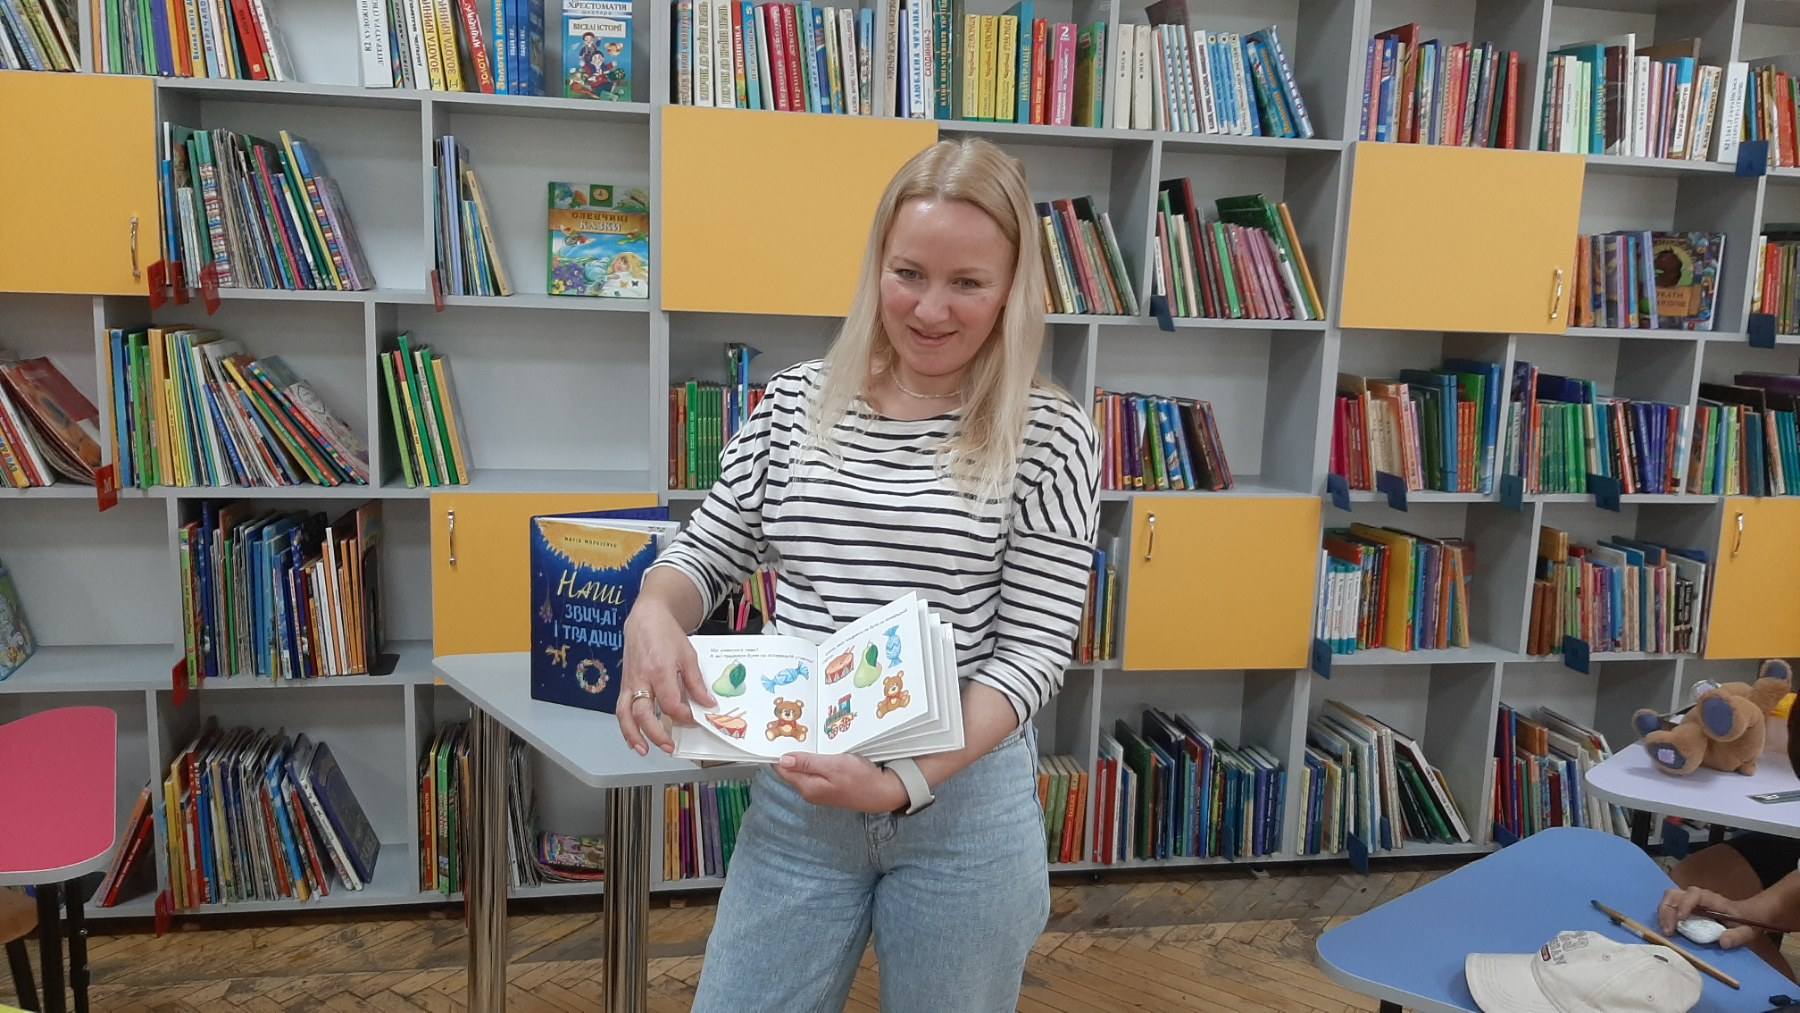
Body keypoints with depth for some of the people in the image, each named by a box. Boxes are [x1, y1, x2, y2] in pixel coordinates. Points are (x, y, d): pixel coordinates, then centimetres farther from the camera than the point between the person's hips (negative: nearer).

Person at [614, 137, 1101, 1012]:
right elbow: (705, 554, 8)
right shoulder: (795, 402, 0)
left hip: (965, 801, -2)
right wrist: (652, 617, -15)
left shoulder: (1050, 437, -9)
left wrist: (909, 781, -23)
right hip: (796, 796, 3)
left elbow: (1034, 649, -10)